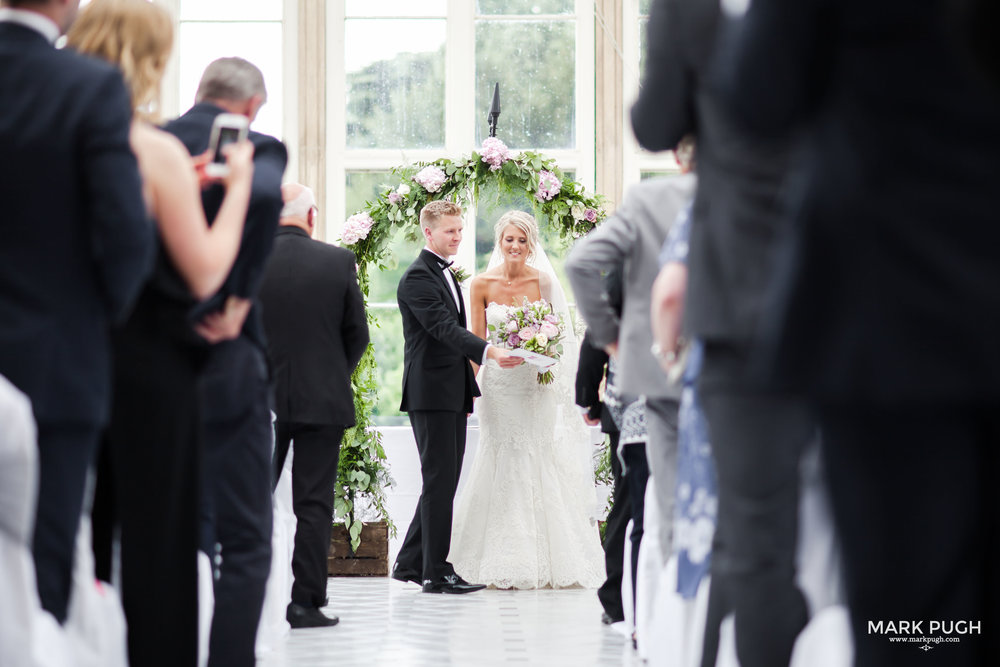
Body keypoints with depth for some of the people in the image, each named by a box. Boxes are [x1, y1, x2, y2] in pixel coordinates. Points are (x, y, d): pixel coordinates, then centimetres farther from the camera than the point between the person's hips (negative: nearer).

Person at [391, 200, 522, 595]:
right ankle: (436, 573, -3)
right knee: (440, 480, -7)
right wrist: (488, 352, -35)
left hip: (452, 395, 9)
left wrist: (467, 390, 23)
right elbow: (444, 328, -23)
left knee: (444, 481, 11)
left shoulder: (445, 274, 19)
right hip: (430, 394, -9)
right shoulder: (417, 278, -11)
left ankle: (410, 563, 18)